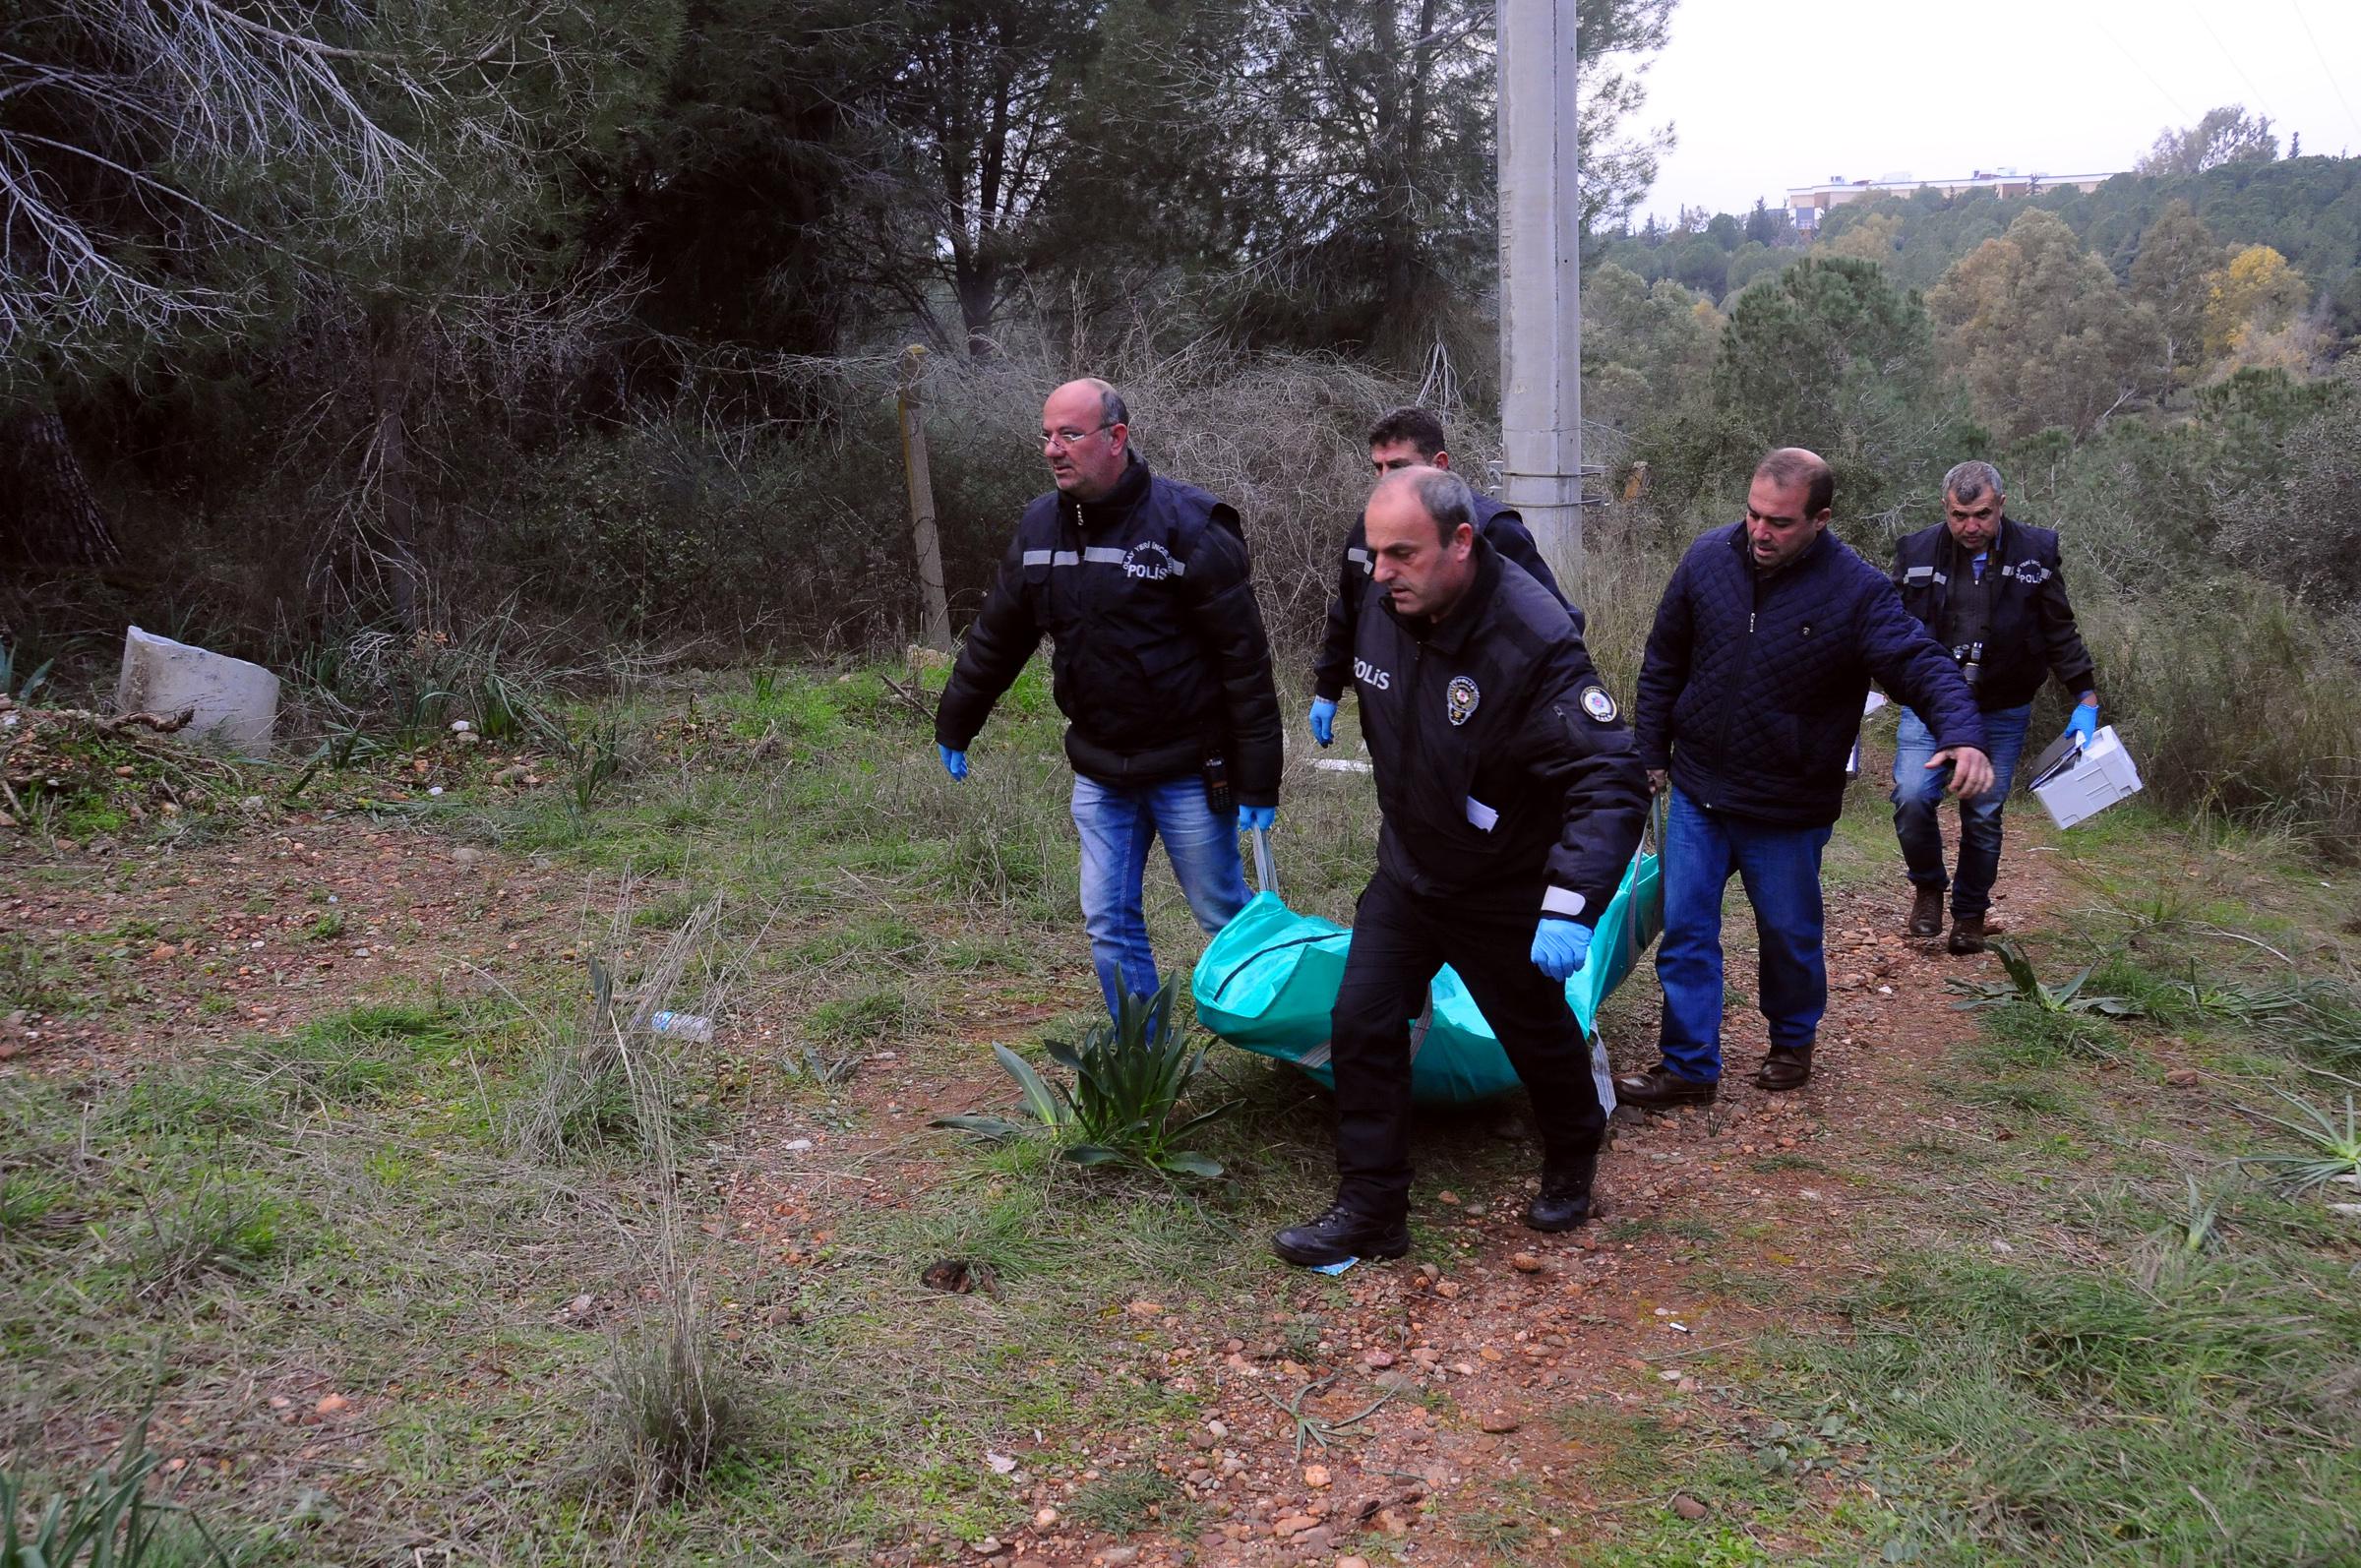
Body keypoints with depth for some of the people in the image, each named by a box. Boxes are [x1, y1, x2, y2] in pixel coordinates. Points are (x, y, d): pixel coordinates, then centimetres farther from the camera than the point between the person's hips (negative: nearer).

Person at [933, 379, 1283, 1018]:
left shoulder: (1186, 525, -17)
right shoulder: (1040, 526, 2)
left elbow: (1245, 658, -16)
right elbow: (996, 638, 16)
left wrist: (1258, 783, -16)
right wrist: (954, 725, 23)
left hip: (1187, 770, -5)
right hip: (1099, 769, 5)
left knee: (1227, 918, 8)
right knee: (1109, 925, 8)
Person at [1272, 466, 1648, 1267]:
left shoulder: (1533, 639, -32)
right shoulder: (1383, 606, -10)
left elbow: (1610, 779, -35)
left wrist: (1571, 906, -45)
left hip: (1505, 893, -5)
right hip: (1408, 869, 5)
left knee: (1538, 1037, 15)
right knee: (1361, 1025, 0)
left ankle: (1571, 1166, 45)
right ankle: (1370, 1211, 13)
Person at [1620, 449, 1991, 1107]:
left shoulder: (1858, 590, -16)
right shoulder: (1708, 559, -6)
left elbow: (1922, 665, -19)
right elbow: (1663, 663, 5)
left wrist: (1961, 733, -39)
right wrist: (1653, 752, 7)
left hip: (1789, 811, -2)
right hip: (1696, 793, 2)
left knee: (1790, 935, 17)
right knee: (1684, 931, 4)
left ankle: (1793, 1042, 42)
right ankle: (1688, 1067, 16)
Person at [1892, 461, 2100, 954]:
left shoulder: (2035, 553, -2)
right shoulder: (1917, 553, -4)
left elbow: (2061, 633, 6)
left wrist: (2085, 700, 3)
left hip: (2002, 714, 0)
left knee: (1984, 817, 5)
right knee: (1910, 798, -16)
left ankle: (1970, 917, 24)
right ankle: (1928, 886, 11)